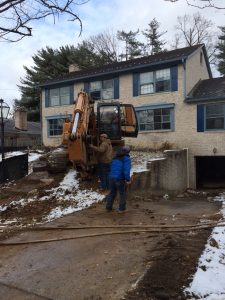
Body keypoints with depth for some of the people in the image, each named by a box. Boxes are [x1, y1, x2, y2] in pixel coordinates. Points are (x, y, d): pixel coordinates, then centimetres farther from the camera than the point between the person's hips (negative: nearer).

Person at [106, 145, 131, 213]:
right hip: (120, 179, -6)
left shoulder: (115, 157, 12)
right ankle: (121, 209, 15)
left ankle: (108, 207, 25)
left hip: (111, 177, 6)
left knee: (112, 192, 19)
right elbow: (126, 170, -19)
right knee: (122, 193, 11)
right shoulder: (126, 158, -9)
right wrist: (128, 179, -12)